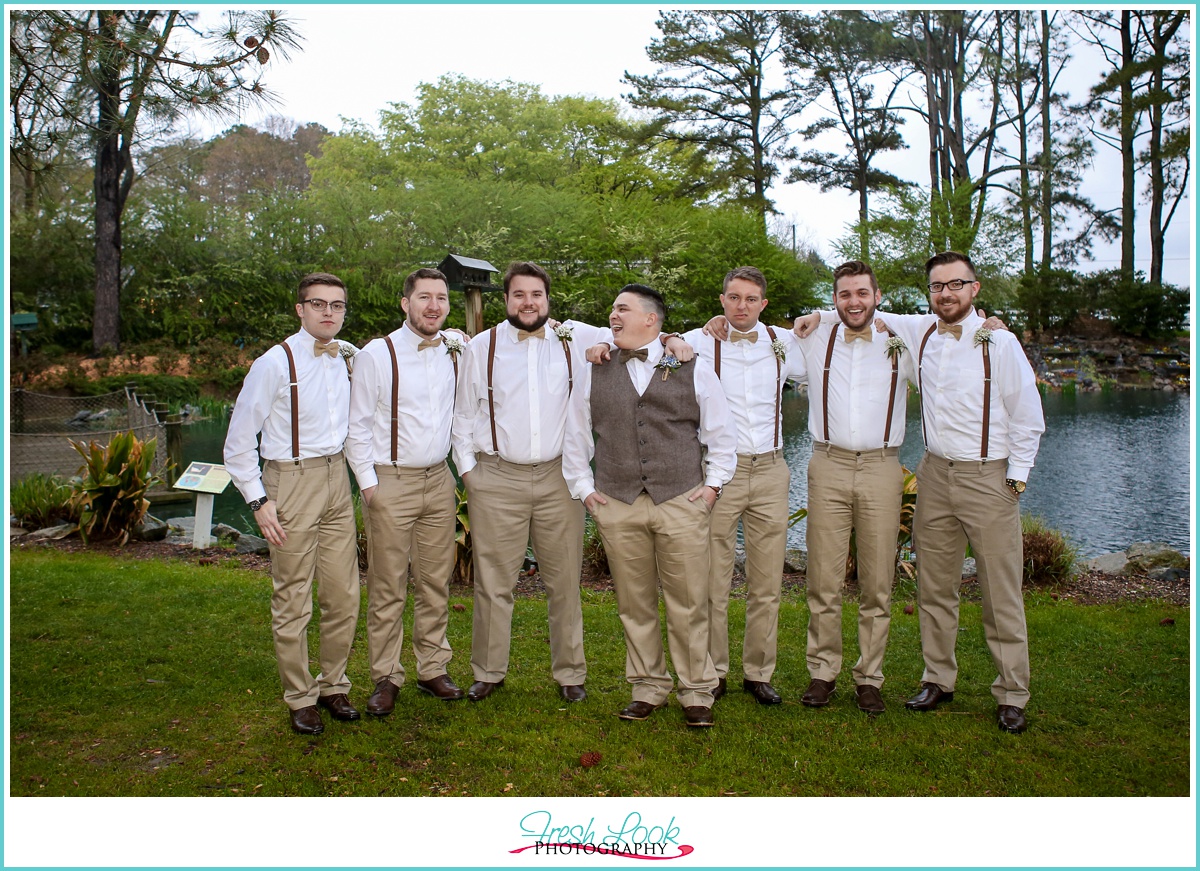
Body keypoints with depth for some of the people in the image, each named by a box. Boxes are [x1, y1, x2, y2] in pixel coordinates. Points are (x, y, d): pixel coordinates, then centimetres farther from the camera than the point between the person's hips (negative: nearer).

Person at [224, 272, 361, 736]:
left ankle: (333, 685, 30)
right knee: (293, 601, 4)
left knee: (344, 595, 10)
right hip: (292, 481, -5)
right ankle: (300, 699, 22)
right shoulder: (274, 363, -10)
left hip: (337, 480, 5)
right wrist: (258, 501, -13)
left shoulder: (348, 357, 5)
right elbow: (238, 442, -7)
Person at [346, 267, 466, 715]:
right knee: (388, 587, 2)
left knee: (435, 583, 10)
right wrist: (369, 483, -7)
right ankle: (386, 678, 14)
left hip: (439, 481, 4)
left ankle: (432, 669, 22)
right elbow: (358, 426, -3)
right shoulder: (376, 354, -6)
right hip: (391, 481, -4)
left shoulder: (456, 352, 5)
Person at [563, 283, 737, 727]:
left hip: (682, 504, -1)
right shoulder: (594, 373, 11)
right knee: (634, 604, 8)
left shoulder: (693, 371, 6)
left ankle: (697, 691, 18)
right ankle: (648, 687, 24)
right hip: (616, 506, 2)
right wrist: (583, 487, 10)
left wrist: (713, 484, 4)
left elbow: (722, 434, 12)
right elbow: (575, 436, 17)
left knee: (688, 605, 1)